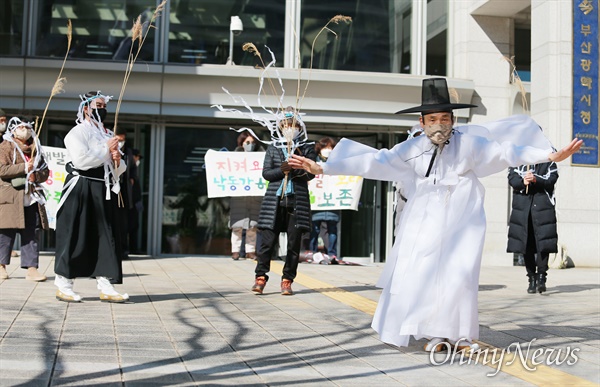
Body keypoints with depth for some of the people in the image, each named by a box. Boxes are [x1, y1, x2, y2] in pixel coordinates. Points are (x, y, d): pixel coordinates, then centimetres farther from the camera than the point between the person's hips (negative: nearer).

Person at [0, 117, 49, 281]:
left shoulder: (36, 148, 18)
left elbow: (45, 171, 16)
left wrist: (36, 175, -5)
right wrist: (24, 168, -15)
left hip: (32, 197, 5)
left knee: (32, 233, 0)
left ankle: (31, 268, 0)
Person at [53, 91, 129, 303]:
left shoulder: (109, 136, 18)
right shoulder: (78, 132, -3)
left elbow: (119, 170, 19)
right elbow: (81, 160, -19)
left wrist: (117, 161, -4)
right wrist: (106, 150, -11)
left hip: (105, 191, 7)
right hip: (81, 189, -7)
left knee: (107, 238, 3)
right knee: (75, 238, -3)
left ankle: (105, 287, 7)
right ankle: (63, 286, 6)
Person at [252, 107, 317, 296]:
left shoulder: (307, 149, 9)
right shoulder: (273, 148, 13)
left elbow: (311, 174, -1)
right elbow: (266, 173, 5)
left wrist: (295, 169, -17)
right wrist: (281, 170, -13)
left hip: (297, 202, 0)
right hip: (274, 200, 0)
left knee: (294, 243, 1)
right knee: (268, 240, -4)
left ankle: (287, 280, 7)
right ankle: (260, 277, 2)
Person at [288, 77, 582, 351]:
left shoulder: (469, 143, -3)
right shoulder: (411, 150, 0)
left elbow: (505, 151, -5)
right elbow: (373, 160, -1)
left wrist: (551, 155, -11)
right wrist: (322, 168, -5)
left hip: (462, 219, -2)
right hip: (425, 221, 2)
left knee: (460, 274, -12)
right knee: (421, 273, -5)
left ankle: (461, 334, 5)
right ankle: (437, 333, 9)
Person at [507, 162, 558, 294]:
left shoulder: (548, 160, 10)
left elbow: (552, 178, -3)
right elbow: (512, 178, 0)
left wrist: (535, 179, -20)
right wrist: (523, 182, -21)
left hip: (543, 204, -2)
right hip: (522, 207, 2)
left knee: (544, 242, -11)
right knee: (526, 243, 3)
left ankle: (541, 276, -6)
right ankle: (532, 278, 11)